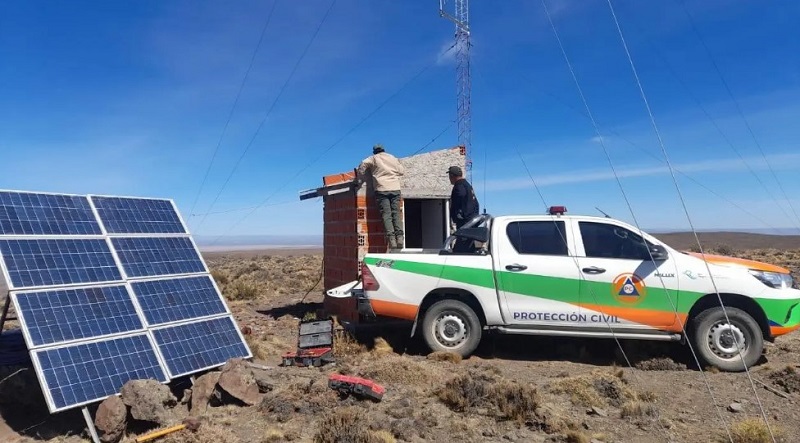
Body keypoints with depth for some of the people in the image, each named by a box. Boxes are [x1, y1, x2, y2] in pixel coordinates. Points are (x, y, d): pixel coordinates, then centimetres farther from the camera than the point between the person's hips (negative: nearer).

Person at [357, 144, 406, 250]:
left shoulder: (373, 158, 11)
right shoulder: (393, 158, 21)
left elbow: (363, 166, -1)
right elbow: (402, 171, 21)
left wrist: (360, 179, 8)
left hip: (382, 189, -3)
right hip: (395, 188, 3)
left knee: (386, 214, -8)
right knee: (396, 213, 2)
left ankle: (391, 238, -20)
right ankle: (399, 236, -12)